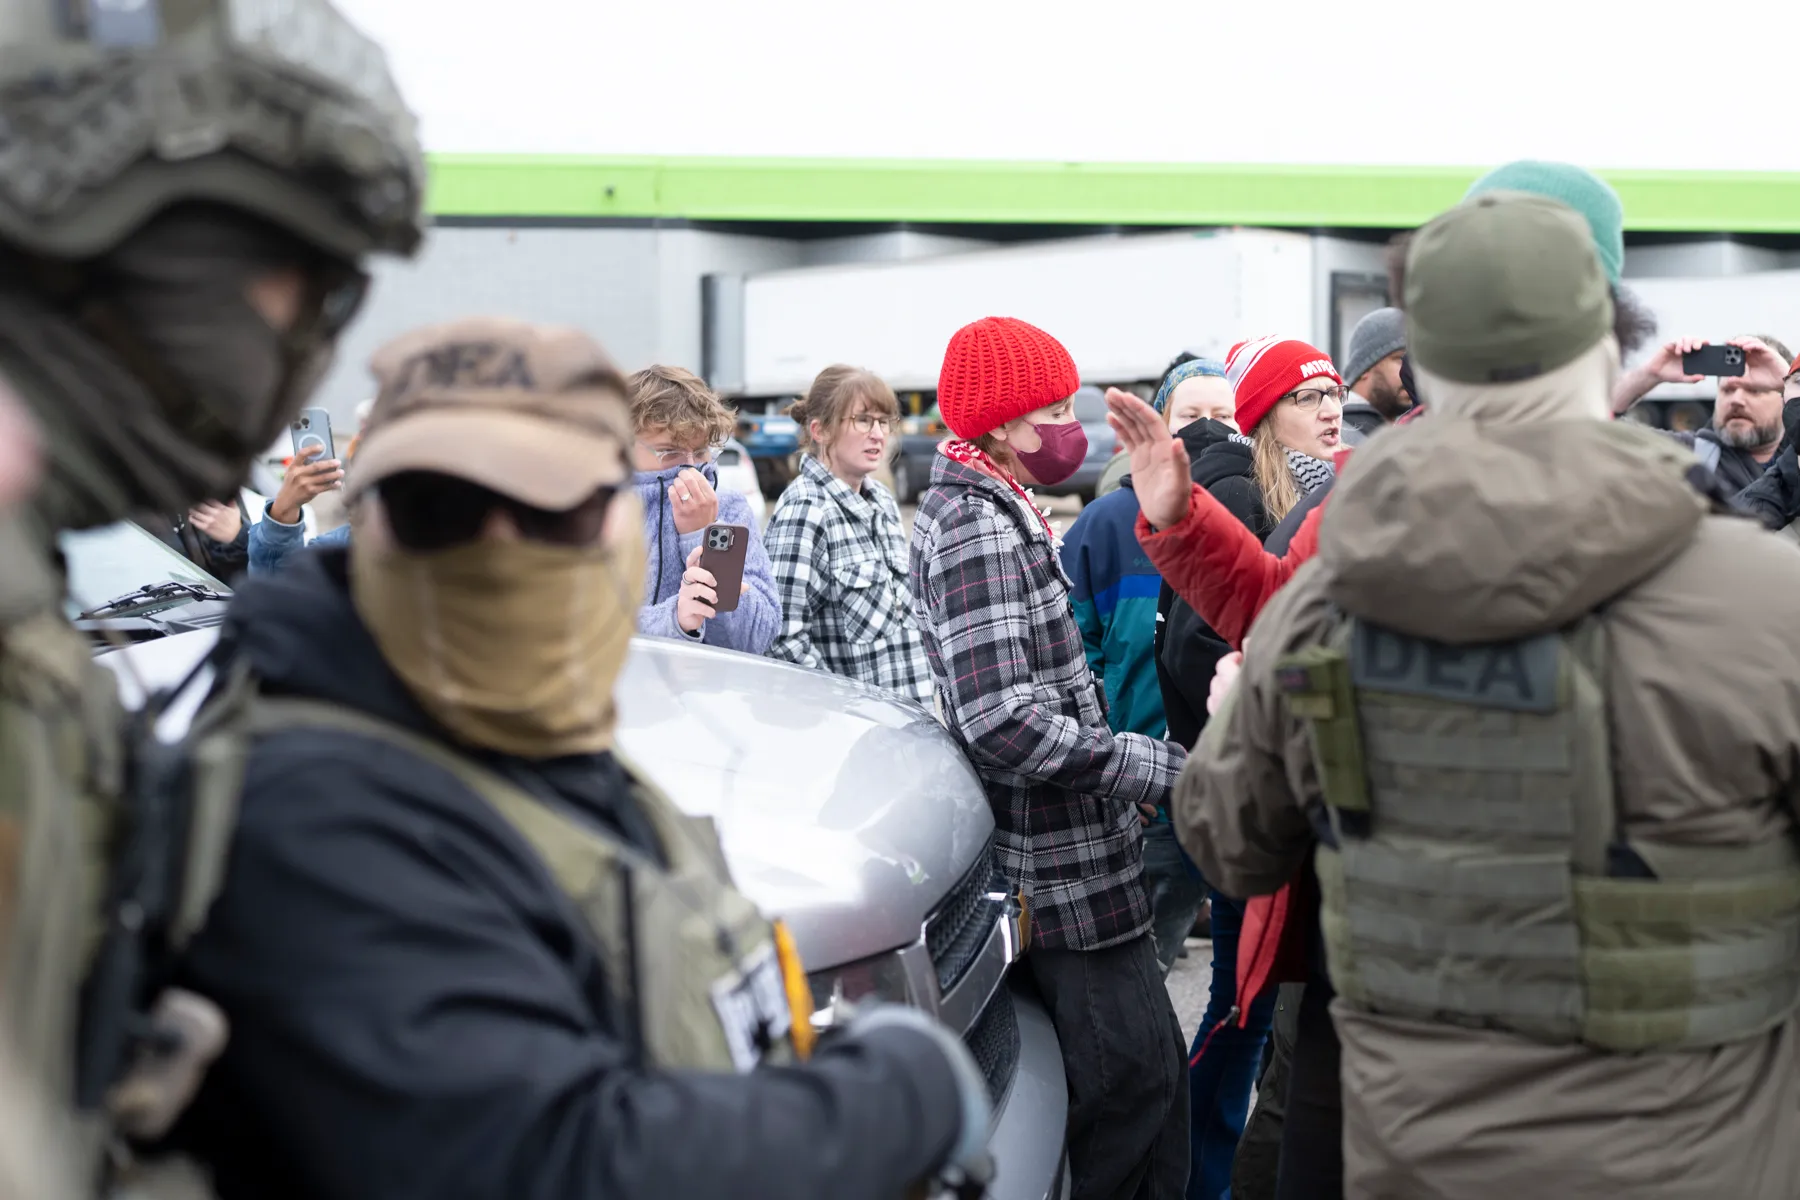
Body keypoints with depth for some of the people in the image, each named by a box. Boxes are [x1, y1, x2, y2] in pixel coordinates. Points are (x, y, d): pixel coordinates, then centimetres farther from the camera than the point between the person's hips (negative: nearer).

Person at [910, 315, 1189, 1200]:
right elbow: (1004, 721, -28)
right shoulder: (981, 530, -18)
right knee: (1132, 1077, -5)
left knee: (1151, 1066, 15)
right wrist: (1157, 767, -21)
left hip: (1072, 847, 10)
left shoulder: (983, 512, 15)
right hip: (1066, 870, -10)